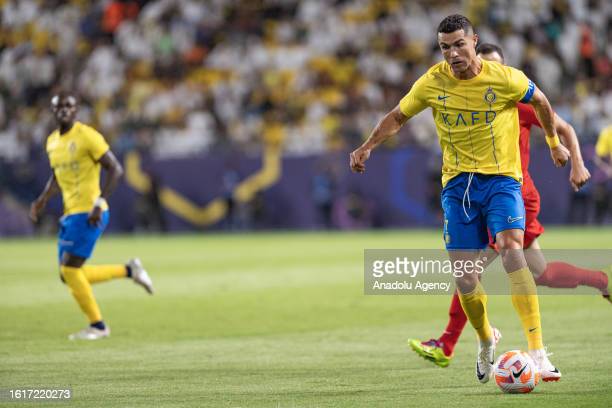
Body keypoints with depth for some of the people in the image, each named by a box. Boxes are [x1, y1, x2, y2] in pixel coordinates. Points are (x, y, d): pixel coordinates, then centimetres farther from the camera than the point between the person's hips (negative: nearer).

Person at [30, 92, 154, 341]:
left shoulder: (87, 136, -11)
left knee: (69, 268, -13)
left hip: (88, 214, -8)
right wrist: (43, 199, 8)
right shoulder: (52, 142, 13)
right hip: (70, 214, 8)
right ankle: (129, 270, 21)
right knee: (69, 275, 6)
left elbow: (115, 169, -13)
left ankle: (97, 326, 1)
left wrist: (99, 203, -21)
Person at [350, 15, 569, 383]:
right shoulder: (433, 82, -2)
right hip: (457, 183, 3)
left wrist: (554, 144, 21)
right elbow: (397, 117, 11)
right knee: (463, 271, -3)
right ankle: (486, 341, 28)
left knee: (511, 248, -27)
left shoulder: (506, 79, -9)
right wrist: (367, 147, -2)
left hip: (501, 177, -3)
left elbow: (541, 102, 11)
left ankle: (538, 352, -32)